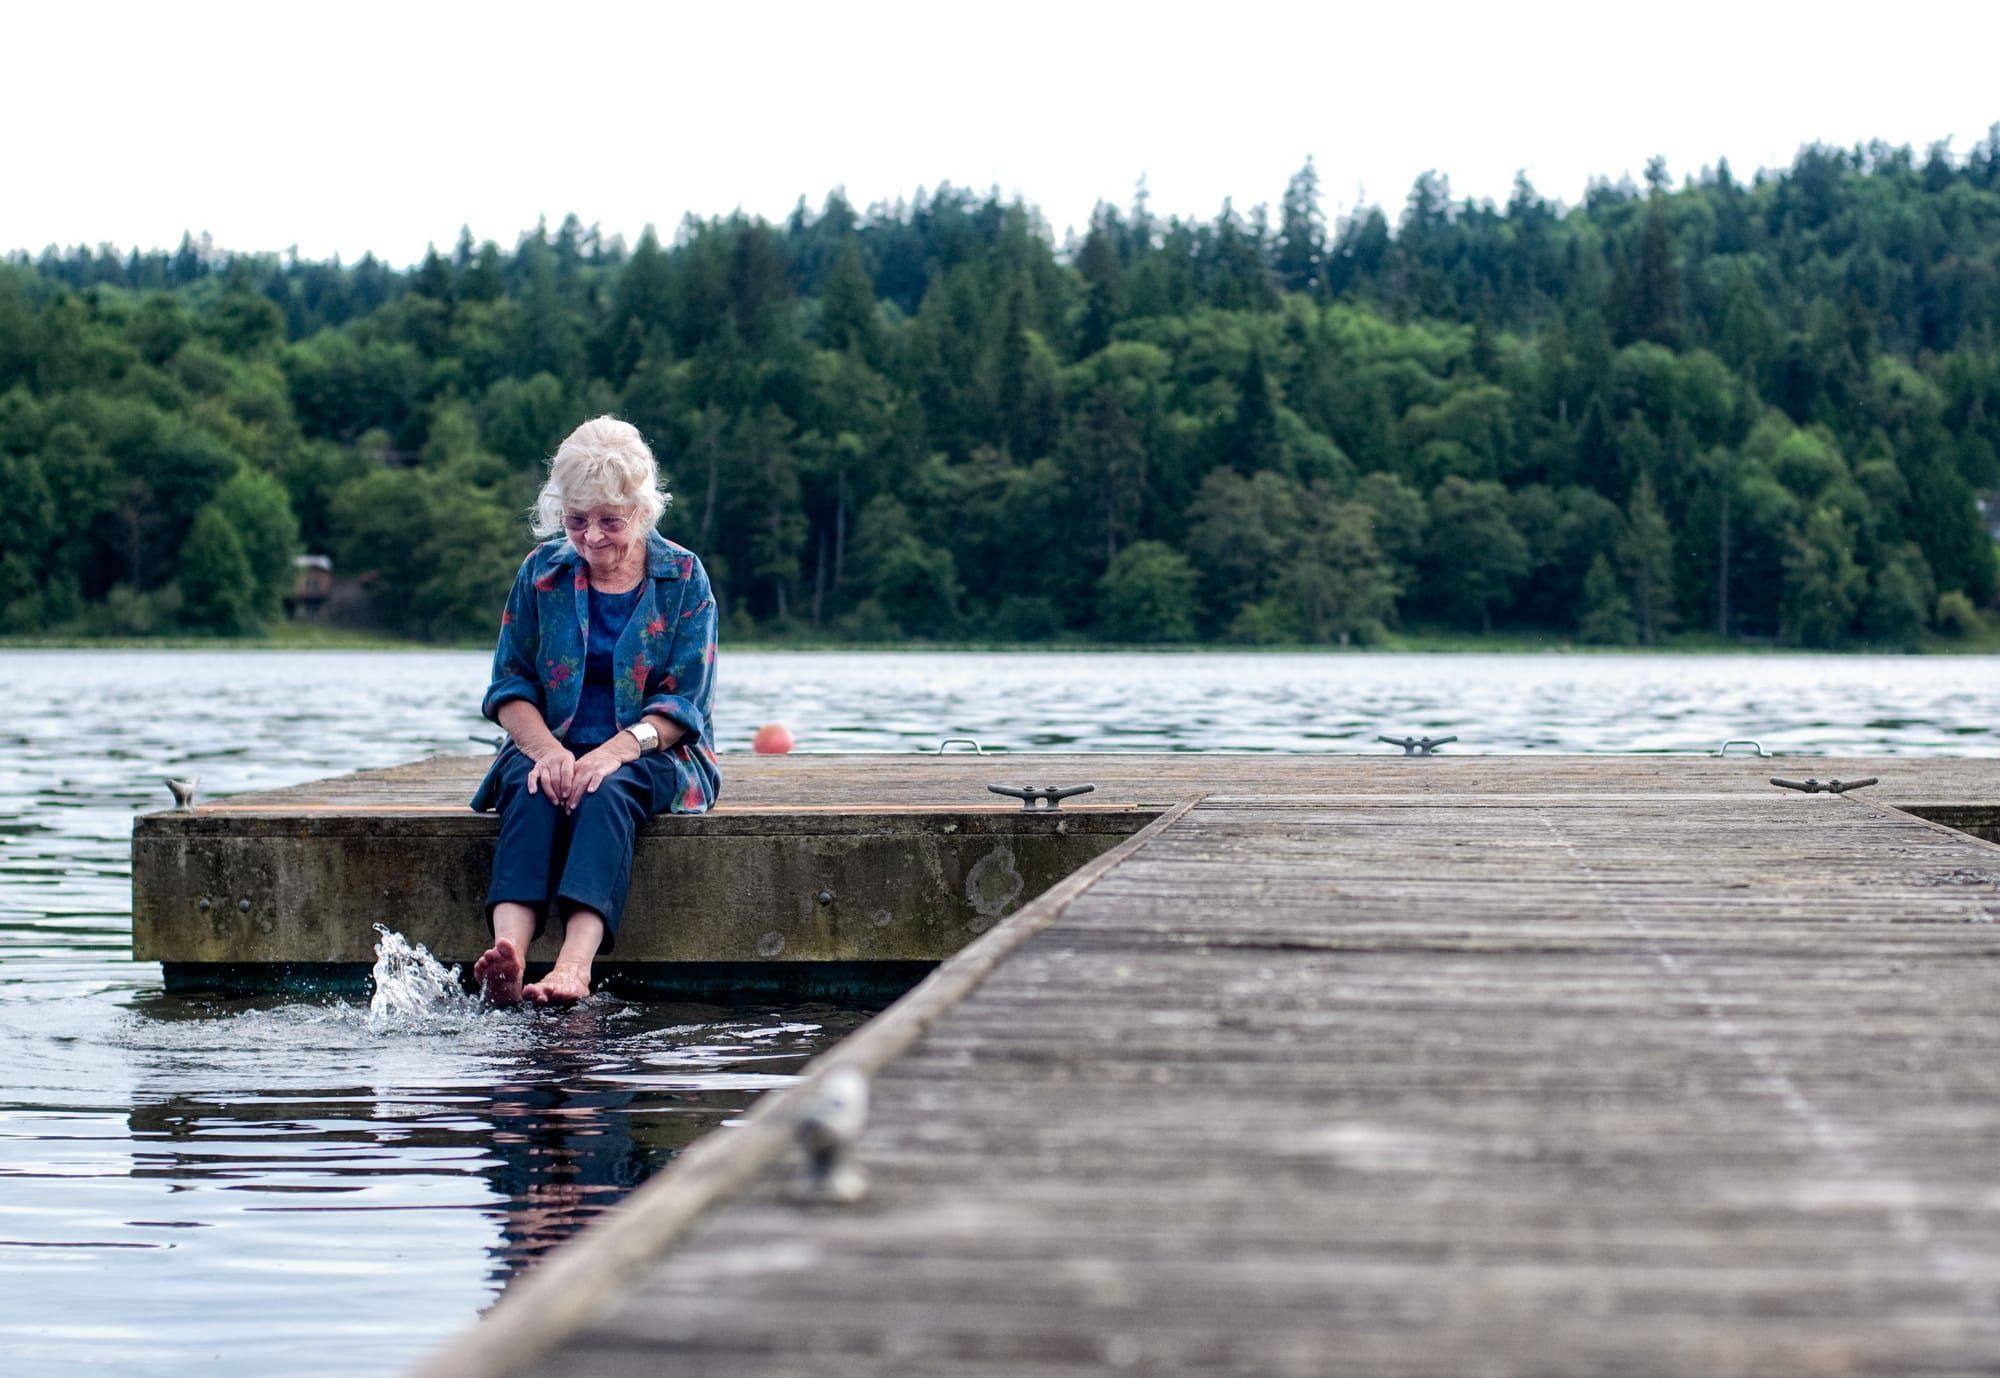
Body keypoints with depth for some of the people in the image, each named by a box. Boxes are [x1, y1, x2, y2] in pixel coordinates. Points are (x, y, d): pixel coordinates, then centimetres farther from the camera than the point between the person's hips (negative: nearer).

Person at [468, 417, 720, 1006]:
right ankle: (507, 952, -55)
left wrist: (619, 749, -23)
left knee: (609, 791, -35)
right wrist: (545, 747, -17)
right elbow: (510, 682, 5)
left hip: (652, 753, -2)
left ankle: (575, 964, -56)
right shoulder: (542, 570, 7)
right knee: (532, 791, -32)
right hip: (555, 745, 2)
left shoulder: (683, 577, 1)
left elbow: (686, 699, -5)